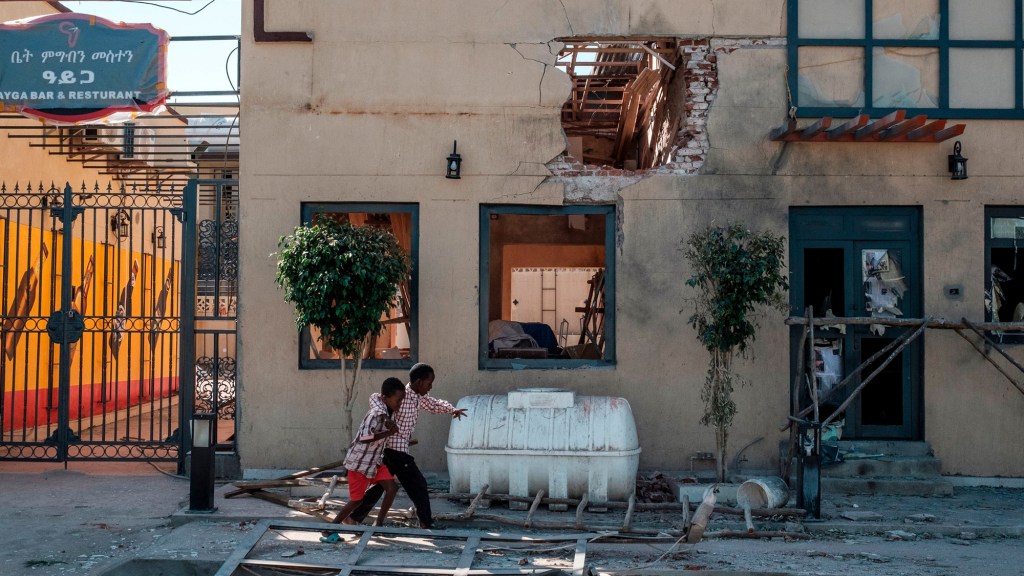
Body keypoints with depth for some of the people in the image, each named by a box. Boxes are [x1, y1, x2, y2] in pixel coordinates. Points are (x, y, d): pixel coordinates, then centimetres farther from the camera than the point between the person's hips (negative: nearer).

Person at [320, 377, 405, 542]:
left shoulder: (388, 411, -4)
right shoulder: (376, 414, -28)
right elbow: (365, 437, -37)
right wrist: (389, 432, -29)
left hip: (375, 459, 8)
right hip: (360, 461, -8)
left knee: (391, 488, -3)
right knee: (356, 500, 0)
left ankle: (378, 524, 10)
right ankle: (329, 530, 14)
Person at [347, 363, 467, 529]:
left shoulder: (420, 396, 7)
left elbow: (434, 405, 25)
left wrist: (452, 409, 10)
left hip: (391, 448, 9)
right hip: (395, 448, -9)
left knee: (381, 485, 17)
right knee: (418, 485, -1)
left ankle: (354, 516, 23)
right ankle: (427, 524, 7)